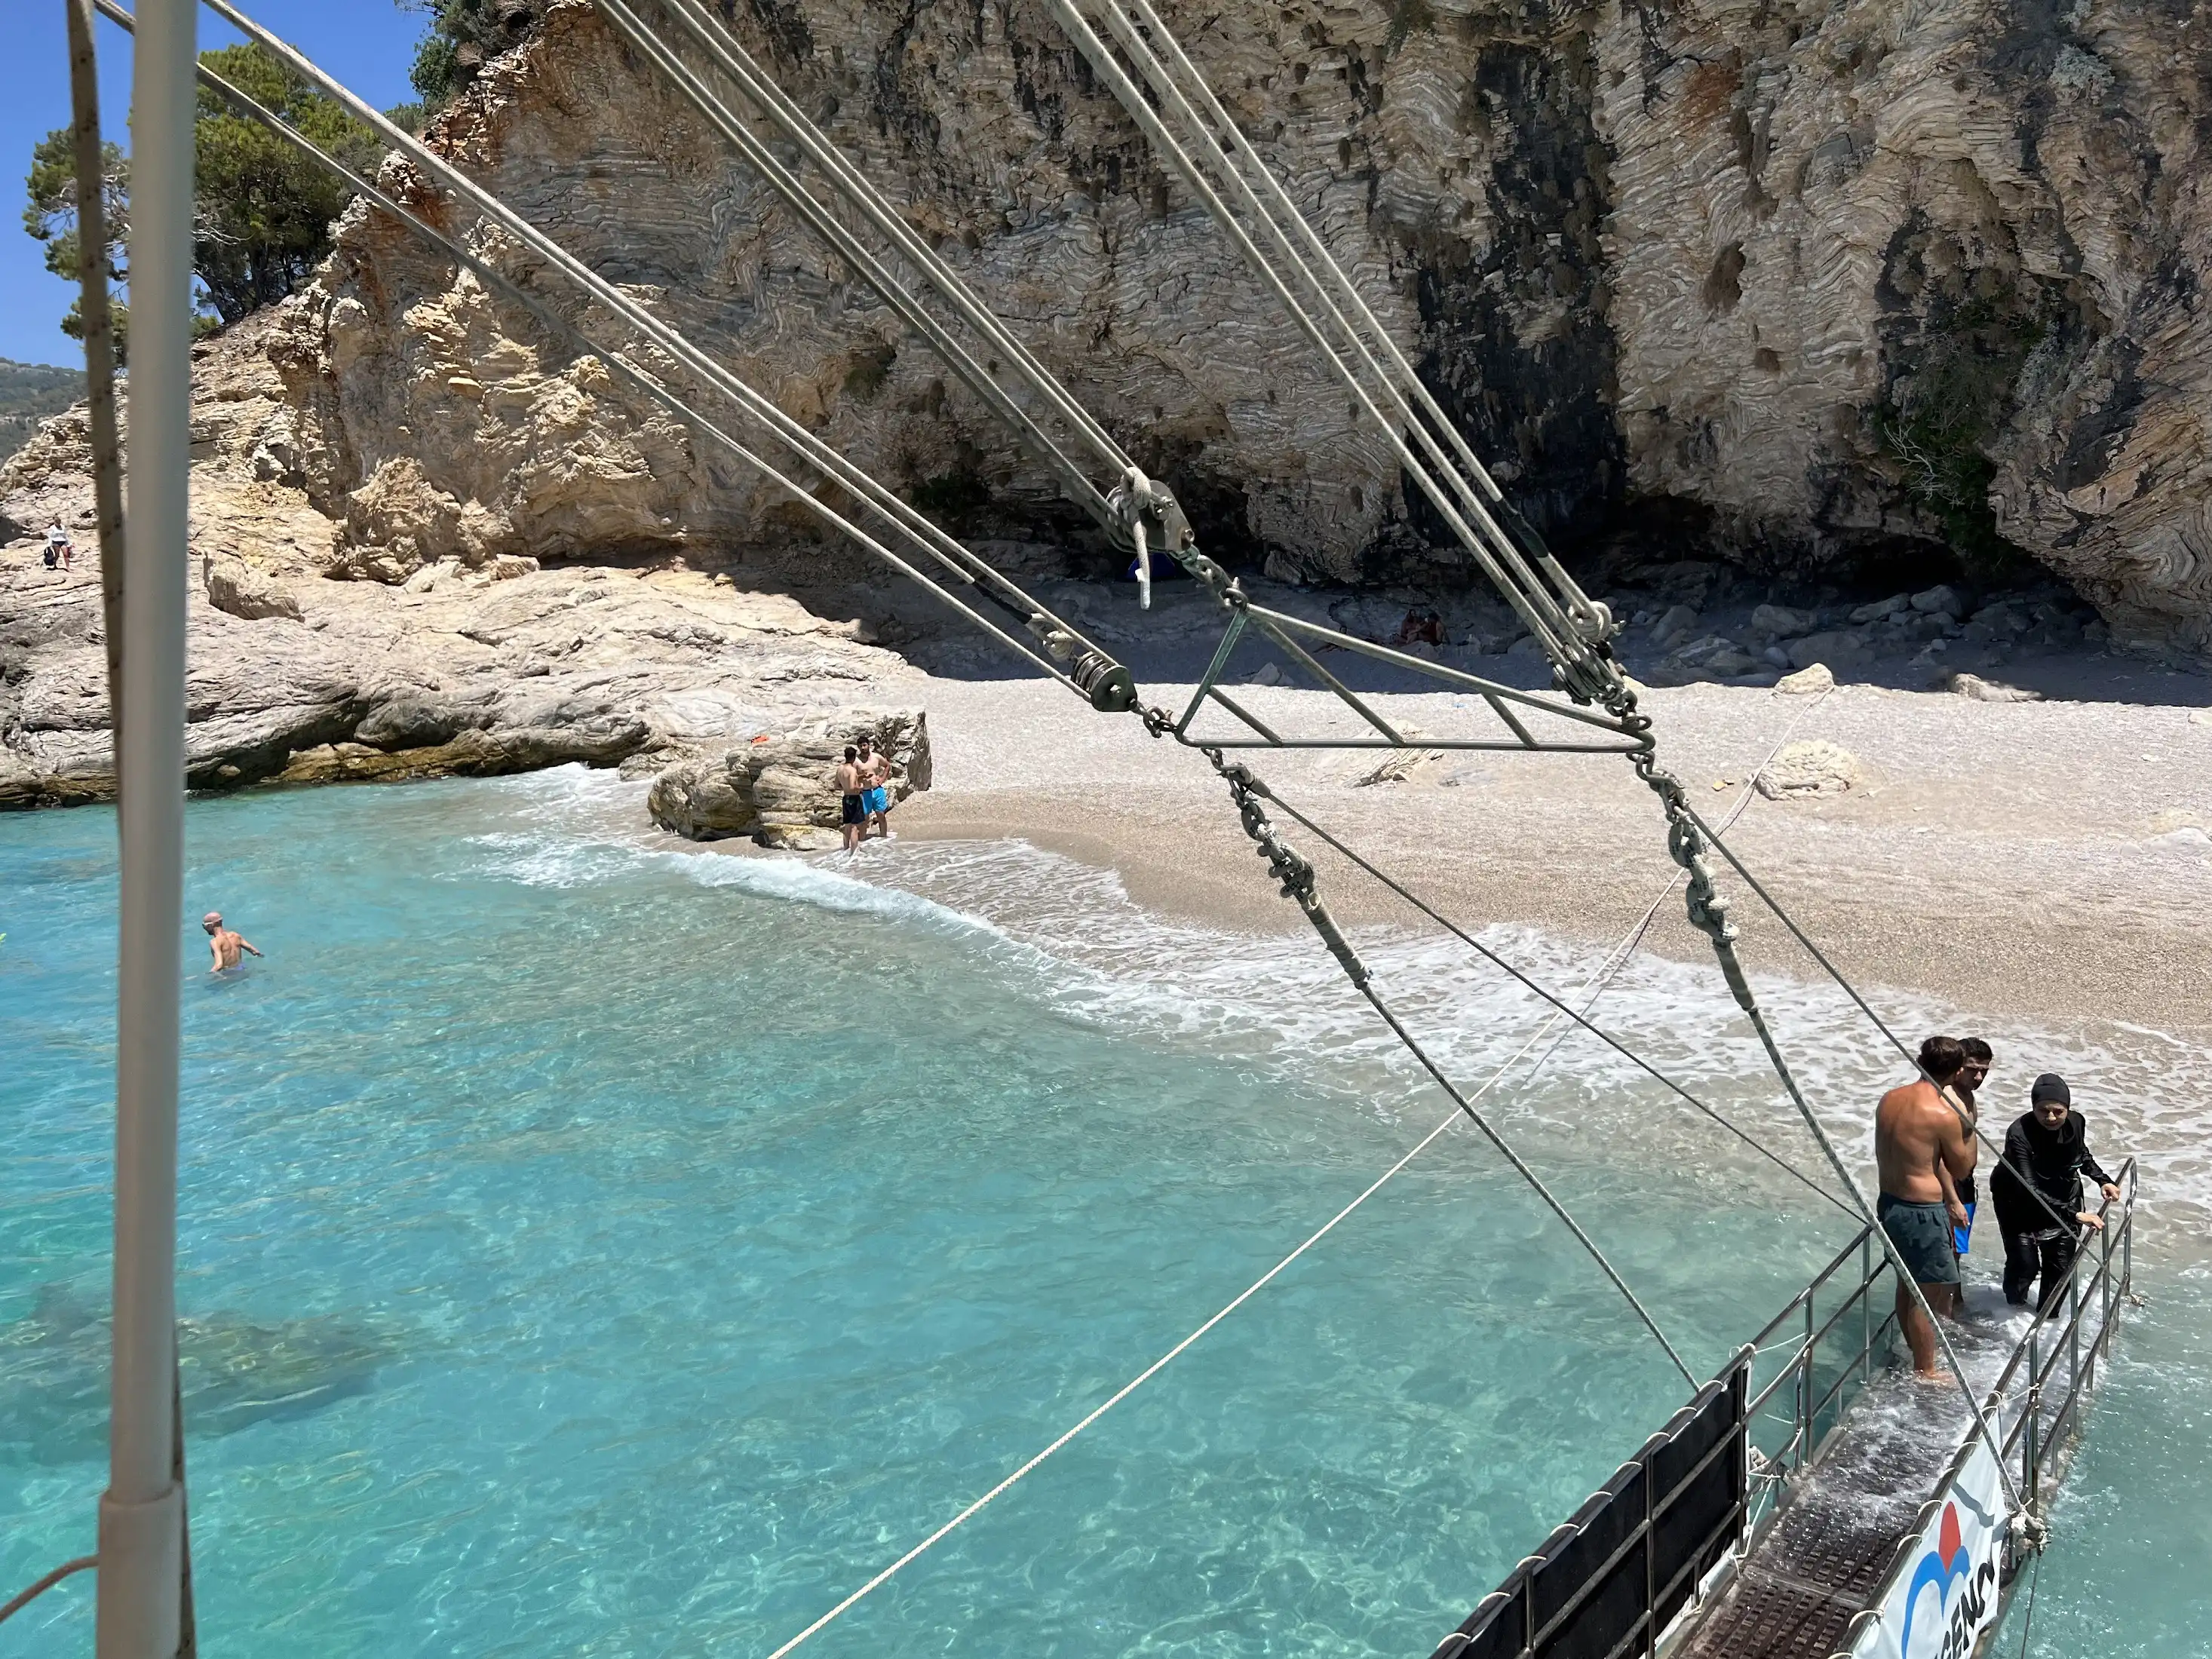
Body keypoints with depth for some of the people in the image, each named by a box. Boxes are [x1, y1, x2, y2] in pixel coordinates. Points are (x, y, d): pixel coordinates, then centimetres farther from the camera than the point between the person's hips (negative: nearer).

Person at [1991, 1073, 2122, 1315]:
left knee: (2061, 1266, 9)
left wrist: (2103, 1180, -6)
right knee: (2025, 1264, -3)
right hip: (2021, 1205, -5)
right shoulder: (2019, 1134, -34)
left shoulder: (2075, 1122, -17)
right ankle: (2016, 1308, 25)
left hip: (2064, 1199, 5)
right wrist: (2074, 1215, -45)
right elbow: (2028, 1189, -39)